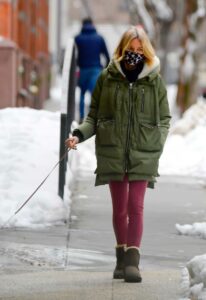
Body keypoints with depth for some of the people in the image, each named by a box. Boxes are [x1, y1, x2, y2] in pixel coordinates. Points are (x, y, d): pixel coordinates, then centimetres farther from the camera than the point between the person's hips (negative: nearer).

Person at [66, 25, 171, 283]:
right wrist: (79, 134, -8)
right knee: (119, 208, 8)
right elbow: (94, 115, 8)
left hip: (143, 155, -1)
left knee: (136, 206, -9)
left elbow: (164, 119, 9)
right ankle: (122, 256, 21)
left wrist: (157, 145, -5)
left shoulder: (154, 80, 3)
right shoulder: (107, 77, 3)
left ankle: (132, 260, -11)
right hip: (113, 153, 1)